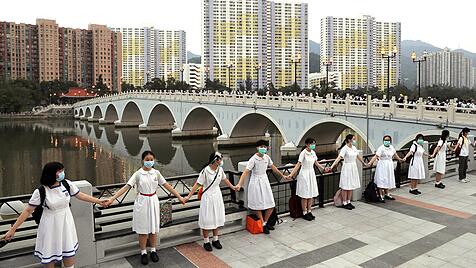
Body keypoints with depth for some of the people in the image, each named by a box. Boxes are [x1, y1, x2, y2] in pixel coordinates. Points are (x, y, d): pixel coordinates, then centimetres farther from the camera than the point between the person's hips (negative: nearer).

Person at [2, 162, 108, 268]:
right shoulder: (40, 191, -17)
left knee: (69, 253, 13)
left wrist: (99, 201, 6)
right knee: (49, 257, 9)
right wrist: (12, 229, -11)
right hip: (50, 226, -3)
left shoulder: (67, 184, -8)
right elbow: (28, 211, -11)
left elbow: (80, 195, 4)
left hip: (66, 223, 3)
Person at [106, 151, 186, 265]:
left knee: (154, 228, 11)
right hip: (142, 202, -2)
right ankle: (143, 253, 24)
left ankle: (153, 251, 29)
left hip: (153, 202, 2)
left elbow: (167, 186, 2)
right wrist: (112, 198, -25)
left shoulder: (156, 173, -1)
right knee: (143, 229, 7)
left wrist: (179, 197, 2)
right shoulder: (138, 174, -9)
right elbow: (126, 187, -15)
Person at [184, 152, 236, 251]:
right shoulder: (205, 171, -20)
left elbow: (225, 179, 16)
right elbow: (197, 184, -17)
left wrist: (232, 187, 30)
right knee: (207, 219, 2)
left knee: (217, 218, 13)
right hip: (208, 197, -6)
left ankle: (215, 240, 28)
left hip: (217, 196, 6)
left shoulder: (220, 169, -3)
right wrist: (188, 196, -19)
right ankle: (206, 242, 18)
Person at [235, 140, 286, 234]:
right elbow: (246, 172, -23)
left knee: (271, 205, 6)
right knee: (258, 205, 3)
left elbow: (273, 168, 16)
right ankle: (263, 225, 20)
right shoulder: (253, 159, -17)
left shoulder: (267, 157, 0)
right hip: (256, 182, -6)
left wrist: (282, 175, 25)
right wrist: (239, 184, -33)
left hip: (265, 181, 6)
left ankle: (265, 222, 27)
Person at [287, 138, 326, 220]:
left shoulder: (313, 152, 5)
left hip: (311, 174, 7)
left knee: (311, 194, 11)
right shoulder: (303, 153, -16)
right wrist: (291, 174, -29)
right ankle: (304, 213, 13)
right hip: (304, 174, -7)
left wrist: (324, 168, 20)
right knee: (305, 195, 1)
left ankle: (309, 211, 23)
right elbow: (298, 165, -20)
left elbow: (316, 163, 18)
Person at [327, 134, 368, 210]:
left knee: (351, 186, 12)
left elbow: (358, 156, 22)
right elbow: (339, 158, -24)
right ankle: (344, 203, 10)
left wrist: (363, 163, 35)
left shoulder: (354, 147, 6)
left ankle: (348, 202, 22)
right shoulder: (345, 148, -16)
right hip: (347, 168, -7)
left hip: (353, 168, 7)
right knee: (346, 187, 0)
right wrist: (332, 166, -34)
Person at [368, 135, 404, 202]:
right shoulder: (381, 148, -16)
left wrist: (399, 159, 38)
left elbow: (395, 154, 23)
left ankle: (386, 194, 29)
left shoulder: (392, 147, 3)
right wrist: (370, 162, -35)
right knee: (382, 181, -6)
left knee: (388, 180, 15)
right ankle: (381, 196, -2)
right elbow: (376, 156, -24)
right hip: (382, 165, -7)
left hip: (389, 165, 7)